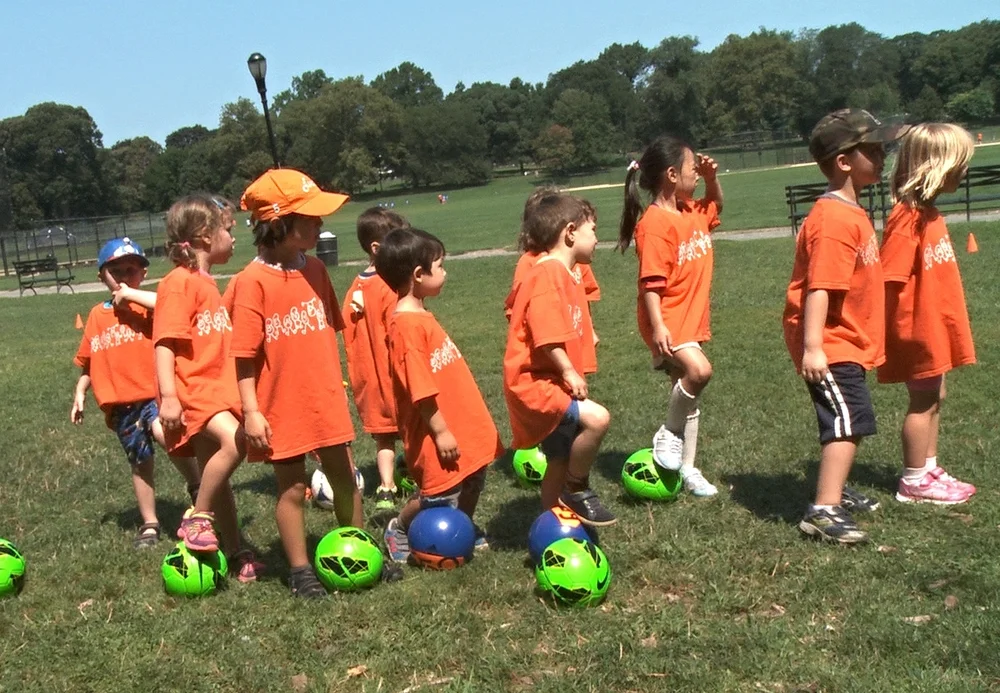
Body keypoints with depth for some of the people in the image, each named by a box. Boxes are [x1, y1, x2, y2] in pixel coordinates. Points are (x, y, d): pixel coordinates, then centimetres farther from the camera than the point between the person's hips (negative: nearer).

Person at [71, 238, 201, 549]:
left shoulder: (146, 305, -3)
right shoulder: (97, 315, 12)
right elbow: (88, 361, 22)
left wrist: (129, 295, -19)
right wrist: (80, 393, 15)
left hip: (152, 393, -5)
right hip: (120, 405, 5)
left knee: (164, 432, -34)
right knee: (140, 464, 14)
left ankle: (198, 487, -14)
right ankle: (149, 524, 28)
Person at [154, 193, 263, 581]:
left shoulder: (206, 283, 17)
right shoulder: (179, 282, -11)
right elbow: (164, 341, -18)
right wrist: (168, 396, -26)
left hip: (217, 391, 9)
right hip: (191, 392, -9)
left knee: (216, 474, 14)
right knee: (234, 442, -30)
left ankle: (236, 554, 21)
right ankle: (196, 518, -15)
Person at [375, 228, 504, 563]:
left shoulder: (422, 316, 7)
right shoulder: (407, 325, -23)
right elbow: (419, 388, -23)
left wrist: (461, 424, 20)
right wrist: (440, 431, -18)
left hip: (464, 425, 9)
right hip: (438, 433, -9)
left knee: (472, 481, 20)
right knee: (440, 497, 4)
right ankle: (398, 529, 27)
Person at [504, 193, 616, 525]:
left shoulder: (563, 274, 16)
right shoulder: (549, 273, -17)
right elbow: (546, 335, -25)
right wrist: (569, 372, -22)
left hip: (551, 382, 11)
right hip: (534, 383, -11)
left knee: (561, 461, 16)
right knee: (596, 418, -27)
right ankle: (577, 490, -8)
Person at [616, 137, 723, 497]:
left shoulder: (692, 213, 8)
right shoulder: (655, 222, -18)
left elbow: (716, 205, 32)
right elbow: (650, 282, -23)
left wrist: (711, 177, 13)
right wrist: (657, 325, -30)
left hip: (692, 319, 9)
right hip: (668, 321, -9)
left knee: (687, 395, 14)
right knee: (698, 369, -30)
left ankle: (687, 468, 25)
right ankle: (669, 434, -8)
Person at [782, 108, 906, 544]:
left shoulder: (849, 213, 12)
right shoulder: (834, 220, -21)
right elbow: (819, 288, -28)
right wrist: (812, 347, -32)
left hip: (846, 341, 11)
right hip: (829, 345, -11)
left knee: (850, 421, 21)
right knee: (848, 421, -14)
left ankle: (835, 492, 36)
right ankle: (823, 512, -14)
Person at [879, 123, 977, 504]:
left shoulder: (929, 214, 9)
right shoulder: (908, 219, -21)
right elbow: (891, 280, -24)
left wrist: (945, 324, 15)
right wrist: (894, 331, -22)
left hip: (934, 325, 9)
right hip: (917, 327, -9)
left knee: (933, 398, 17)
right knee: (923, 402, 0)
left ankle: (929, 470, 29)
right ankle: (914, 482, 12)